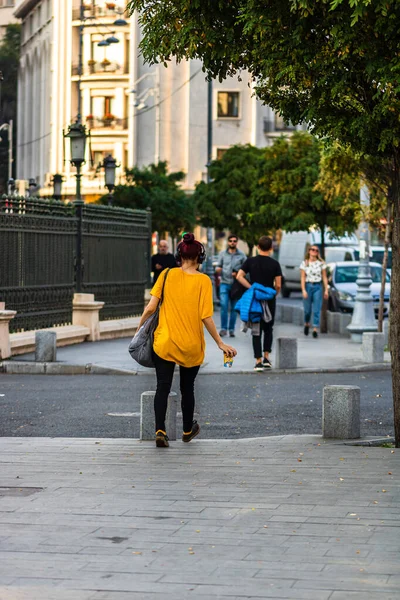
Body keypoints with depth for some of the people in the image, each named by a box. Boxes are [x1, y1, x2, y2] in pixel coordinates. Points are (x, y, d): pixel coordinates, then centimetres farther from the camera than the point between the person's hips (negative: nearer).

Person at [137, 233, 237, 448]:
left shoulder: (167, 275, -4)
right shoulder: (203, 280, -8)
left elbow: (151, 307, -6)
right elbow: (206, 317, -12)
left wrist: (139, 329, 9)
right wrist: (220, 343, -4)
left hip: (165, 343, 0)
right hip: (192, 345, 0)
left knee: (163, 387, 4)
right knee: (187, 388, 17)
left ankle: (160, 430, -13)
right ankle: (188, 430, 34)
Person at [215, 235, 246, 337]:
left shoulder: (242, 255, 4)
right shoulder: (222, 253, 8)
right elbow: (219, 266, 13)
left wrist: (238, 274, -11)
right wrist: (218, 269, -10)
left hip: (236, 284, 0)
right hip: (224, 283, 0)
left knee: (233, 308, 3)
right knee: (224, 306, -11)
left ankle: (231, 329, 11)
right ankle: (223, 329, -5)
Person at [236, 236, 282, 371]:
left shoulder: (250, 261, -1)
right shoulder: (274, 264, -5)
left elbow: (239, 276, -11)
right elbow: (278, 285, -8)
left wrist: (251, 288, -8)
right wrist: (274, 294, 10)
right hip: (270, 300, 0)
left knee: (256, 331, 4)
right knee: (268, 329, 16)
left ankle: (258, 361, 0)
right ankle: (266, 358, 9)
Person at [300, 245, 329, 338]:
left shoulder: (321, 263, 4)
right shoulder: (304, 263, 2)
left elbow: (324, 277, 5)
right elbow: (303, 278, -1)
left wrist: (326, 290, 0)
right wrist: (303, 290, -9)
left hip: (318, 287, 0)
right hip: (308, 286, 0)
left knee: (316, 310, -6)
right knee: (307, 309, 7)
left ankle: (315, 329, -6)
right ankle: (307, 324, 34)